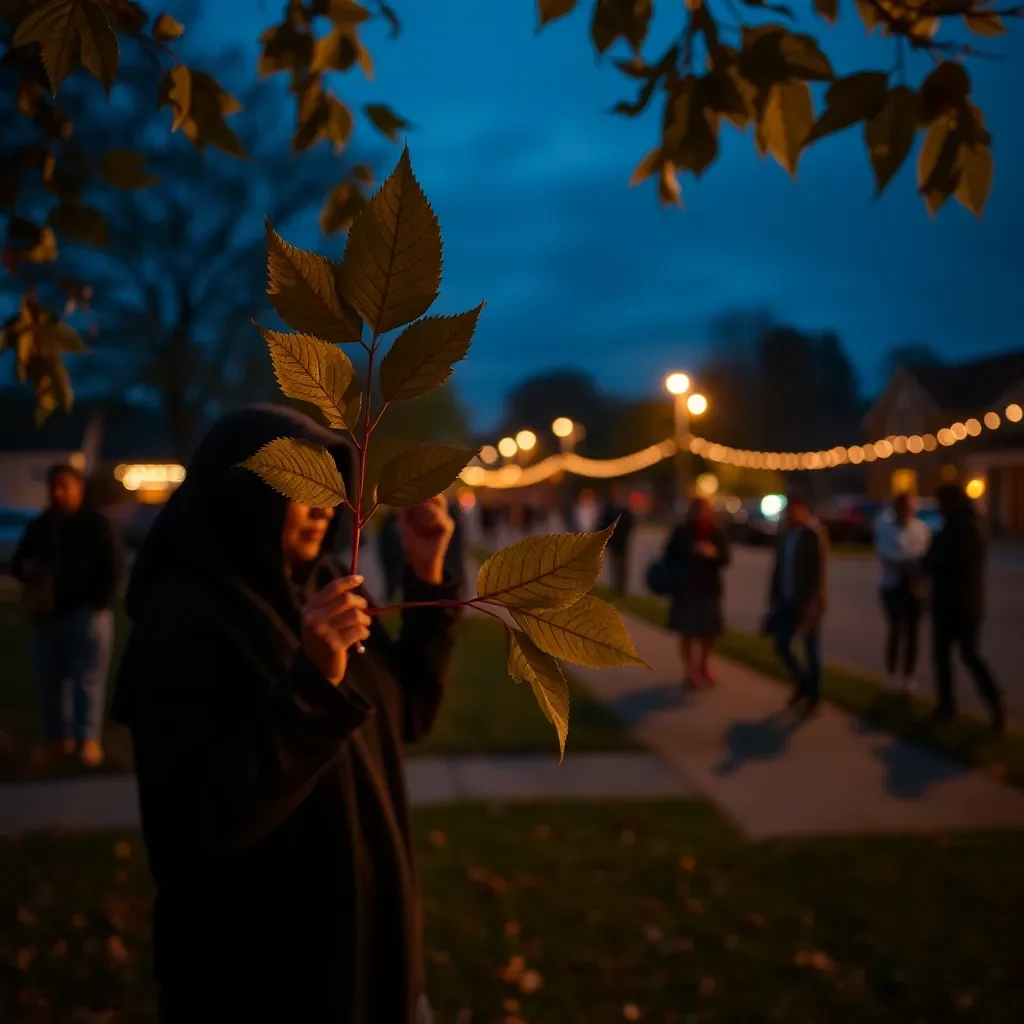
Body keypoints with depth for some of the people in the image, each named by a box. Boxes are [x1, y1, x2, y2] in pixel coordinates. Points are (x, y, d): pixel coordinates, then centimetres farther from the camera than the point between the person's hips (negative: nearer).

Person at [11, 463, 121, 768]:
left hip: (86, 614, -5)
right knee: (49, 680, 8)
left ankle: (89, 740, -5)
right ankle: (57, 739, 18)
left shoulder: (97, 524, -3)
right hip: (46, 615, 6)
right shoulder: (39, 527, 12)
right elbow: (18, 563, 18)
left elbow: (111, 568, -7)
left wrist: (98, 604, -15)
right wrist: (24, 568, -6)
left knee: (87, 680, -6)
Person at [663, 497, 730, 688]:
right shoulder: (681, 532, -3)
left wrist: (714, 553, -21)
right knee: (687, 631, -1)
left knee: (710, 632, 5)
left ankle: (703, 665, 29)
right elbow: (669, 557, 0)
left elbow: (725, 558, -2)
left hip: (709, 588, 2)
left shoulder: (717, 532, 1)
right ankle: (689, 671, 10)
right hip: (685, 588, -2)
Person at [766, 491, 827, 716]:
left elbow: (818, 573, -16)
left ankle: (813, 696, 17)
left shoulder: (814, 536, -13)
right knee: (781, 646, 7)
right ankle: (802, 684, 29)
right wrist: (774, 598, 9)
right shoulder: (783, 537, 7)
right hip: (787, 602, 6)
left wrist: (813, 604, -19)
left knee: (811, 651, 4)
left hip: (807, 603, -6)